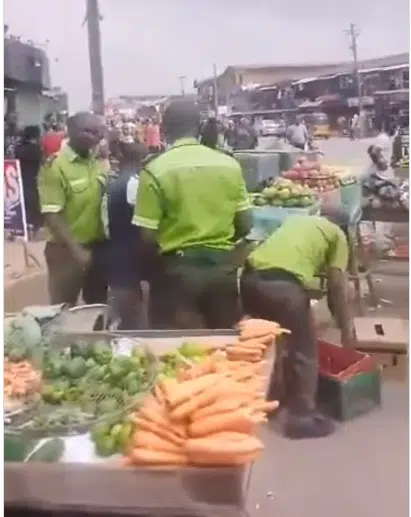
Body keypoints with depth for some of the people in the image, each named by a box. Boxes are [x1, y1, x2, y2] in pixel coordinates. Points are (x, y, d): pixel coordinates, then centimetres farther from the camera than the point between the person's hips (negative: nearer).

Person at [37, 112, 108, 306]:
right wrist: (76, 250, -22)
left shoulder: (100, 162, 2)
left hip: (98, 246, 6)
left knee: (98, 305, 19)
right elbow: (51, 215, -19)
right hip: (67, 250, -5)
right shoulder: (55, 165, -15)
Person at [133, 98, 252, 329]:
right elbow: (245, 225, 3)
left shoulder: (156, 170, -11)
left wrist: (159, 262, 9)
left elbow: (148, 236, -12)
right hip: (223, 265, 4)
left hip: (178, 268, -3)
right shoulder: (230, 164, 0)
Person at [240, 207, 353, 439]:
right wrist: (346, 328, 19)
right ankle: (302, 418, 19)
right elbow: (337, 285, 11)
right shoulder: (337, 234, 18)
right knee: (304, 352, 13)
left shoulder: (297, 219, 33)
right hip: (284, 283, -6)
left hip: (251, 277, 6)